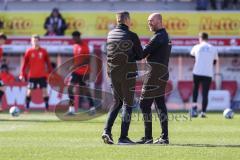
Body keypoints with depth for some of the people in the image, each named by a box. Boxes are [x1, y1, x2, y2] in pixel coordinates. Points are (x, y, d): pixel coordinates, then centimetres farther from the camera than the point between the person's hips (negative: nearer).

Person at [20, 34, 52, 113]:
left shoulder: (43, 51, 1)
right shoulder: (29, 51, -1)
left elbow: (48, 63, 7)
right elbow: (25, 63, 0)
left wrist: (50, 73, 4)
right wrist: (22, 74, -5)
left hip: (42, 75, 0)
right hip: (32, 76, 0)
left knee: (44, 90, -4)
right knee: (29, 91, -1)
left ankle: (47, 108, 3)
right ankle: (27, 108, 5)